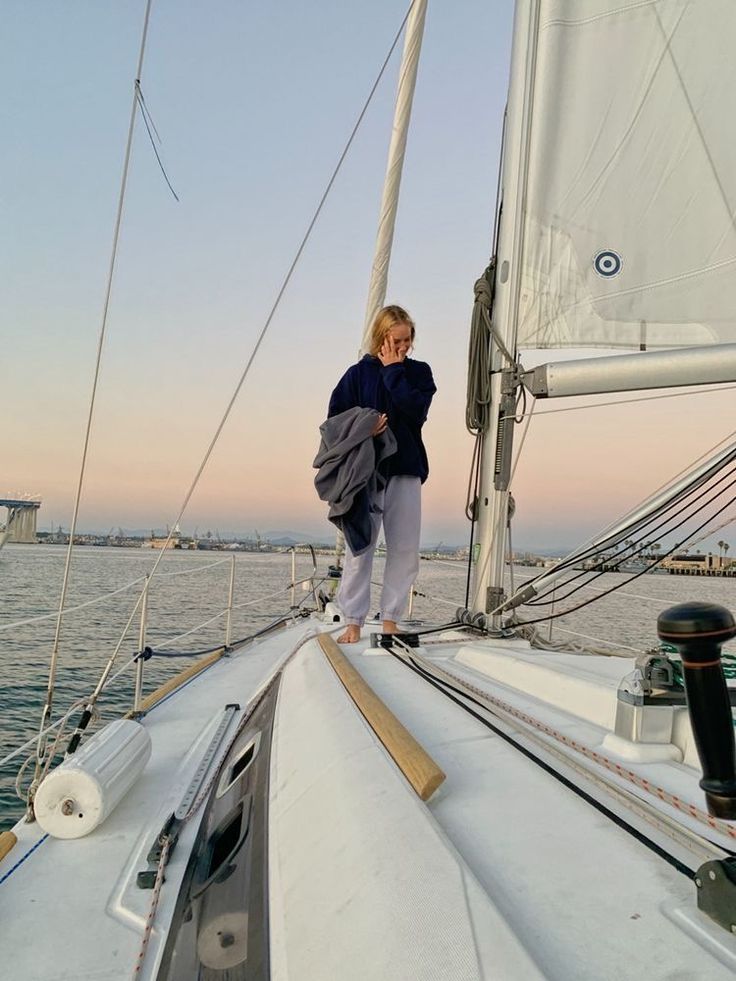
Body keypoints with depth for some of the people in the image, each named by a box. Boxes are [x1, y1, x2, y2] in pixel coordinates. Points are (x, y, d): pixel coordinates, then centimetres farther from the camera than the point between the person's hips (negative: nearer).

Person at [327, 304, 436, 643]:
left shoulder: (419, 372, 9)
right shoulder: (358, 373, 6)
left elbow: (416, 410, -11)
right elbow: (335, 419, 3)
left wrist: (393, 370, -6)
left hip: (405, 471, 2)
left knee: (405, 549, 2)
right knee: (359, 548, -1)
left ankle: (390, 619, 14)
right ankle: (353, 621, 7)